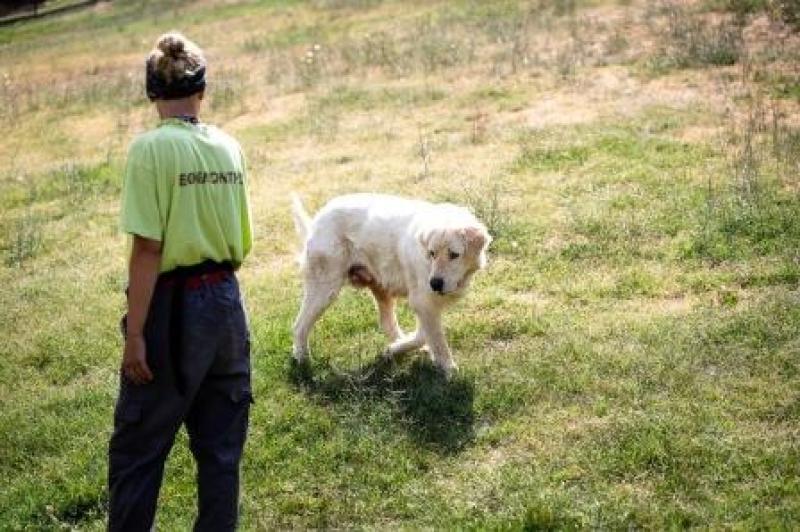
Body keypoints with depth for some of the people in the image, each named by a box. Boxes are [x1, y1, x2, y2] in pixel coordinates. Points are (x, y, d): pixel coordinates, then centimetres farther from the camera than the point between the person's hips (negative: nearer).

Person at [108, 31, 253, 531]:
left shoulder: (151, 148, -13)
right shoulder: (229, 146, 5)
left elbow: (148, 249, -17)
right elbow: (242, 242, 10)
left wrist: (134, 333, -14)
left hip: (173, 306, -6)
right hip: (226, 304, 6)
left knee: (137, 448, 7)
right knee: (221, 446, 13)